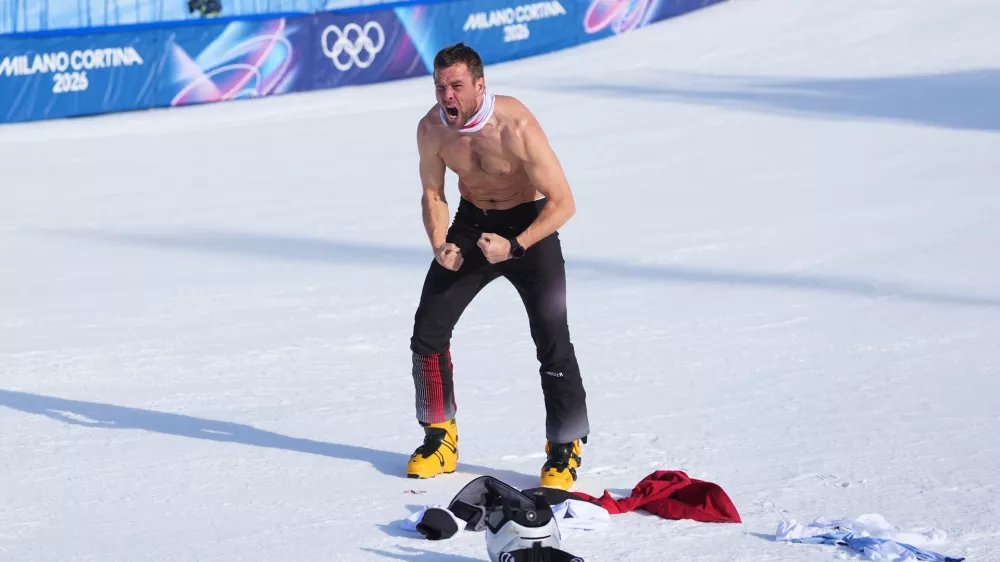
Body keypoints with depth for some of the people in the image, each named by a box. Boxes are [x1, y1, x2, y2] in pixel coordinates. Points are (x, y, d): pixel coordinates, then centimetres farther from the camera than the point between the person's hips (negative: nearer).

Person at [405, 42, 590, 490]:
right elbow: (433, 194, 3)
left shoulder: (516, 126, -30)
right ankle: (440, 438, 16)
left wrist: (515, 246, -32)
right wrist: (440, 245, -14)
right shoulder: (432, 129, -14)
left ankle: (565, 448, 4)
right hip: (471, 222, 5)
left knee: (551, 340, -13)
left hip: (529, 224, -5)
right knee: (428, 328, -1)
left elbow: (563, 202, -25)